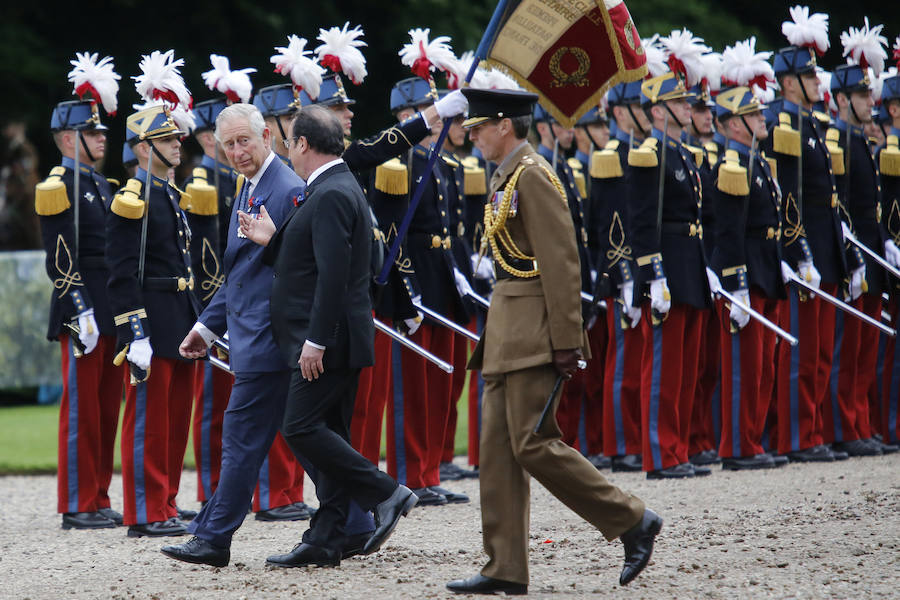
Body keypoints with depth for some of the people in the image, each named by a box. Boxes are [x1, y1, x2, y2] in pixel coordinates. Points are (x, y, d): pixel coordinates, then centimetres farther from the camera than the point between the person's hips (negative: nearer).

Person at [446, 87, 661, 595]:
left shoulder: (533, 176, -14)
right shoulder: (508, 177, 16)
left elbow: (562, 262, -18)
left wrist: (566, 341, -20)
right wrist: (499, 331, 16)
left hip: (534, 332, -10)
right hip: (508, 332, 10)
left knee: (533, 444, -10)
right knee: (499, 447, 6)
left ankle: (633, 521, 0)